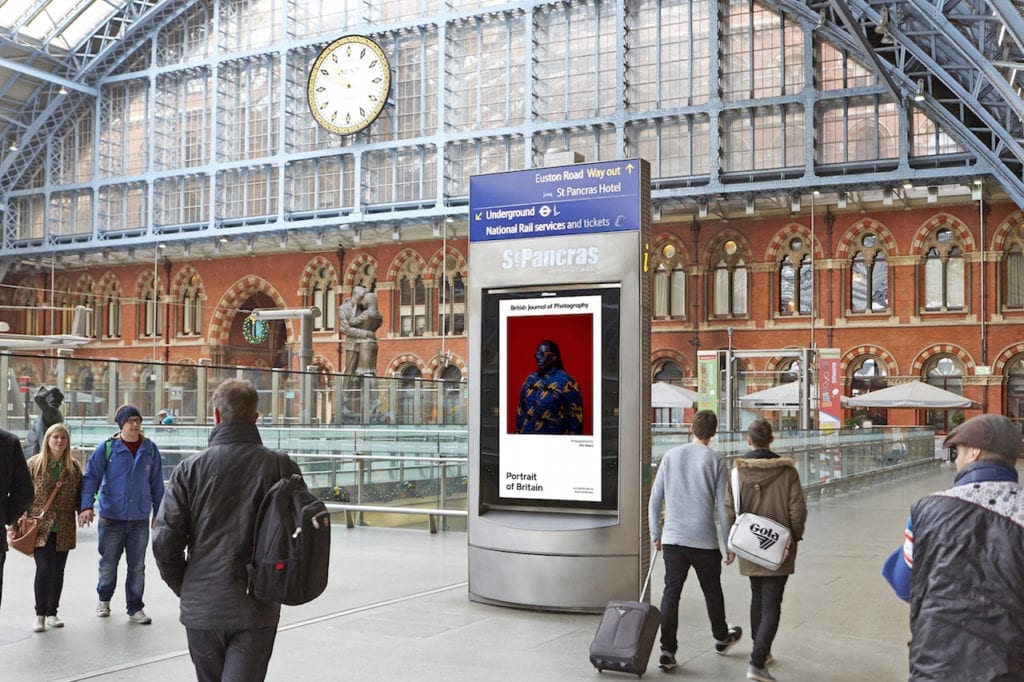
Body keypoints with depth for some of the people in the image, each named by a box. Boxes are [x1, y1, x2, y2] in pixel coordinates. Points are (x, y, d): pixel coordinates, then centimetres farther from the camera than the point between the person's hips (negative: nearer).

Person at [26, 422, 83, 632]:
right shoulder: (34, 464, -1)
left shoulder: (74, 466, 6)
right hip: (39, 527, -3)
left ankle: (52, 613, 20)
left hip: (64, 529, 3)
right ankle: (40, 614, 3)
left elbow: (79, 494, 13)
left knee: (58, 571, 7)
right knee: (44, 569, -11)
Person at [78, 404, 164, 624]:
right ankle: (104, 599, 35)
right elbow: (91, 478, -7)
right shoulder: (107, 448, -5)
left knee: (137, 566, 7)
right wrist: (87, 506, -20)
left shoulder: (150, 449, 4)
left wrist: (158, 513, 10)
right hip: (112, 517, -2)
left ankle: (135, 608, 19)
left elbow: (156, 484, 10)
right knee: (108, 563, 10)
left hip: (140, 518, 2)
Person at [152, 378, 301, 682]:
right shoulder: (281, 467, -5)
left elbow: (165, 542, -5)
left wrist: (186, 588, 12)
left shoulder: (190, 469, -4)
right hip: (257, 609, -1)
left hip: (202, 608, 1)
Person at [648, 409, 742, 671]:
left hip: (672, 539, 2)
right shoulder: (715, 461, -6)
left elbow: (655, 500, 6)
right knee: (712, 591, 16)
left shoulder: (670, 456, 4)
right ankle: (721, 638, 36)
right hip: (704, 541, -2)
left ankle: (667, 650, -1)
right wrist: (729, 545, 2)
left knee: (671, 593, 5)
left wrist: (656, 534, 16)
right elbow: (723, 507, -6)